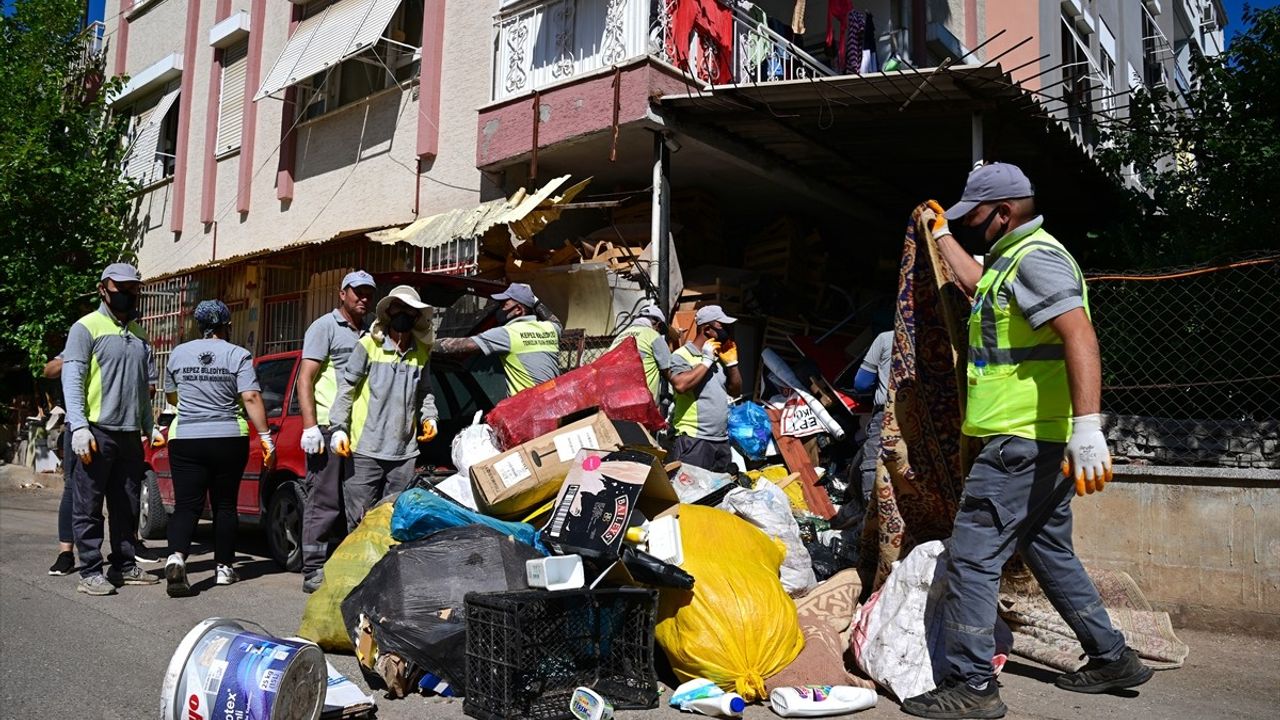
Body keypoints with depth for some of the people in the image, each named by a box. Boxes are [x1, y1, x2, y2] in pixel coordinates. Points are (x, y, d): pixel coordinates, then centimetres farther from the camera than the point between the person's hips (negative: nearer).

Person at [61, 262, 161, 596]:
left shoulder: (138, 334, 18)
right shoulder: (87, 327, -2)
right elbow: (71, 379, -9)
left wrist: (150, 426, 18)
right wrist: (78, 426, -18)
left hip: (129, 434, 7)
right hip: (95, 432, -6)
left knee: (127, 507, 11)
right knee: (88, 507, -1)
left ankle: (125, 566, 19)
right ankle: (90, 573, 4)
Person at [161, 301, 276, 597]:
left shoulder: (178, 353, 5)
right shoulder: (238, 355, -5)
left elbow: (171, 397, 18)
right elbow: (251, 398, -14)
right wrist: (266, 437, -12)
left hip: (185, 440, 1)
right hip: (229, 440, -1)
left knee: (187, 505, 1)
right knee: (225, 504, 11)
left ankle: (176, 556, -22)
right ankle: (224, 568, 16)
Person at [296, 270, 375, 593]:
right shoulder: (325, 327, 1)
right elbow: (305, 379, -6)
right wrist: (310, 426, -15)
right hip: (328, 426, -7)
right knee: (324, 500, -4)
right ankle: (313, 570, 3)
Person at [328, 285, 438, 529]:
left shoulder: (421, 353, 10)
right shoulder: (369, 345, -5)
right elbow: (346, 387, -2)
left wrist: (429, 417, 6)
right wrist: (338, 428, -7)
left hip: (405, 453, 4)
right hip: (366, 449, -4)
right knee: (359, 520, 1)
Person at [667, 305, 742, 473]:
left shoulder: (718, 357, 16)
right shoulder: (682, 355, -6)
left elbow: (735, 391, 21)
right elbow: (680, 385, -25)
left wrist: (732, 362, 8)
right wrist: (707, 361, -14)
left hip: (722, 440, 8)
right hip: (693, 440, -7)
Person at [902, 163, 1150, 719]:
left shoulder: (1036, 256, -13)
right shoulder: (1014, 259, 19)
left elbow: (1080, 335, -26)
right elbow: (977, 284, 41)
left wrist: (1087, 428, -34)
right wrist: (942, 234, 45)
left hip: (1023, 442, -11)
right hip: (1042, 443, 11)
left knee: (972, 555, -8)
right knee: (1051, 553, 21)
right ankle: (1112, 658, 32)